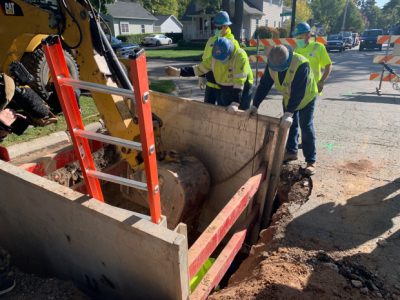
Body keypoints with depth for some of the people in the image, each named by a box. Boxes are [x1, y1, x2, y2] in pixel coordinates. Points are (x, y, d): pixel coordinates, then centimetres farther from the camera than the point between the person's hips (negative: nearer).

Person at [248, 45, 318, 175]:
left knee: (306, 127, -5)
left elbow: (298, 92, -38)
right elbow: (264, 85, -15)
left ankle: (311, 161, 2)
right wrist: (255, 105, -20)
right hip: (288, 98, 6)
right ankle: (291, 151, 28)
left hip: (306, 97, -5)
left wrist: (289, 112, -42)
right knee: (289, 125, 11)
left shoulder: (301, 64, -36)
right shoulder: (272, 64, -19)